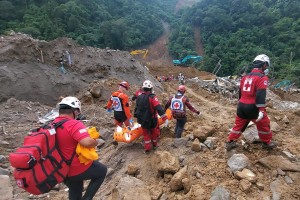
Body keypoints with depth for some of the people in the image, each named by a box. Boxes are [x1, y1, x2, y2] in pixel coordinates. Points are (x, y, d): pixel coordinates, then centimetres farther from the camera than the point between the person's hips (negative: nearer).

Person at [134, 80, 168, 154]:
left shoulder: (139, 97, -1)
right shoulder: (152, 97, -20)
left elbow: (136, 108, 12)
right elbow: (159, 108, -29)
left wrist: (138, 117, 27)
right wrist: (165, 118, -27)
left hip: (142, 120, 4)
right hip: (152, 120, -4)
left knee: (146, 134, 19)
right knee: (154, 132, 21)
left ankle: (147, 149, 24)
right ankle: (154, 145, 39)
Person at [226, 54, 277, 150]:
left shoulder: (245, 76, 13)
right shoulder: (262, 78, -10)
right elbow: (261, 95, -20)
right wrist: (261, 110, -23)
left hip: (241, 106, 6)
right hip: (253, 107, -6)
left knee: (239, 125, 18)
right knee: (264, 124, 15)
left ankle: (230, 142, 20)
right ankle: (267, 143, 29)